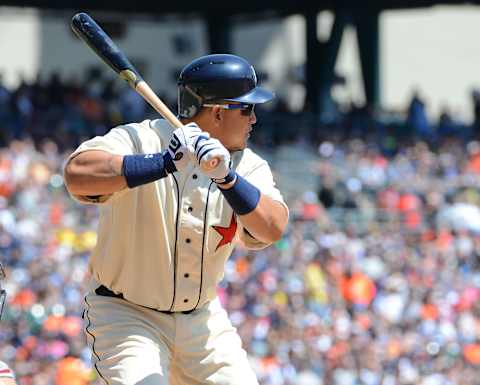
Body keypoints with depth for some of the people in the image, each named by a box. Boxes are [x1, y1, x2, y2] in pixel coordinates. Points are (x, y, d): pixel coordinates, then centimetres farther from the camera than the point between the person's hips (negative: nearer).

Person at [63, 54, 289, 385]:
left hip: (203, 319, 5)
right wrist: (164, 163, -41)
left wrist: (227, 178, -35)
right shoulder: (140, 141, -17)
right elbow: (77, 174, -36)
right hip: (125, 316, -5)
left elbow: (273, 229, -20)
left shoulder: (247, 166, -3)